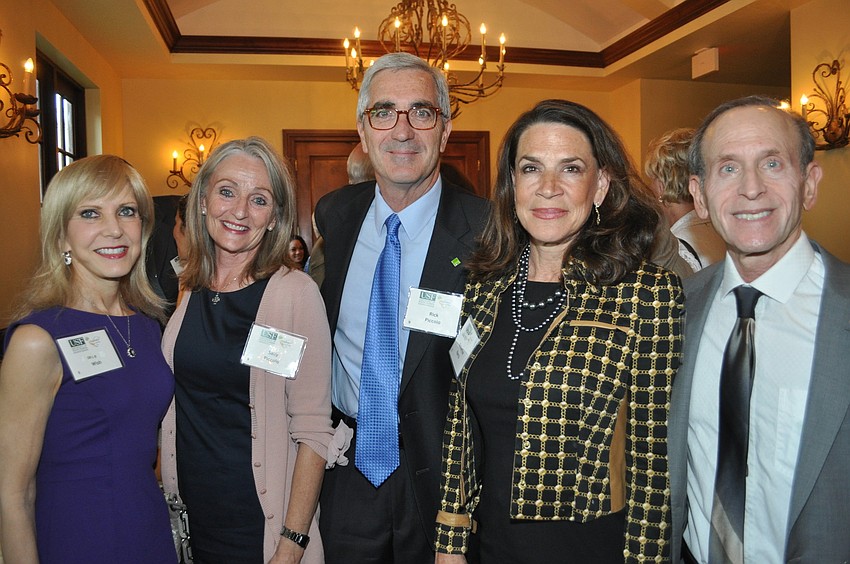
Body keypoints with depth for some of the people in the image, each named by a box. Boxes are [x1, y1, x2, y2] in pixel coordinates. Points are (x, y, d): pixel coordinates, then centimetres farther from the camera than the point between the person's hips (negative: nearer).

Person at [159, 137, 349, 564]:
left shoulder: (296, 293, -16)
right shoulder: (189, 291, 0)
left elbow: (312, 430, -16)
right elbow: (177, 408, 10)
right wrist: (166, 491, 4)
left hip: (261, 522, -5)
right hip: (191, 516, 5)